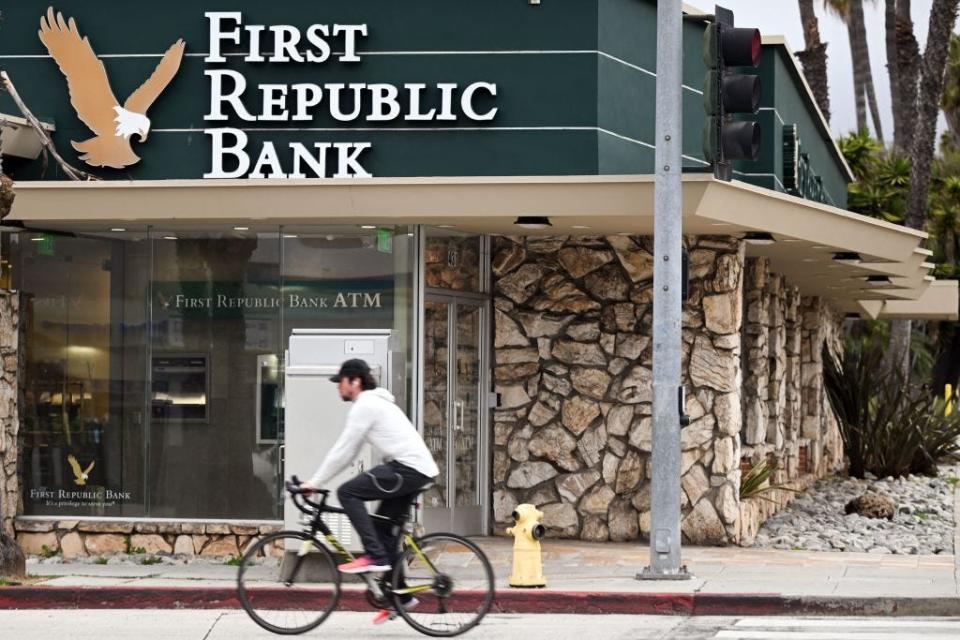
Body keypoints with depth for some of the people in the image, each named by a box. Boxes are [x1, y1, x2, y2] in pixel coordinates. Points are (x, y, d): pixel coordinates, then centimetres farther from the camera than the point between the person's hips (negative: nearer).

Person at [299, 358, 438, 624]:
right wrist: (319, 480, 21)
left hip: (407, 468, -10)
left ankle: (375, 556, -16)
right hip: (420, 471, 10)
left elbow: (343, 450, -11)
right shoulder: (375, 403, 23)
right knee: (384, 529, 13)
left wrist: (315, 482, -5)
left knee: (348, 492, -13)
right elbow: (348, 452, 25)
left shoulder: (364, 406, -9)